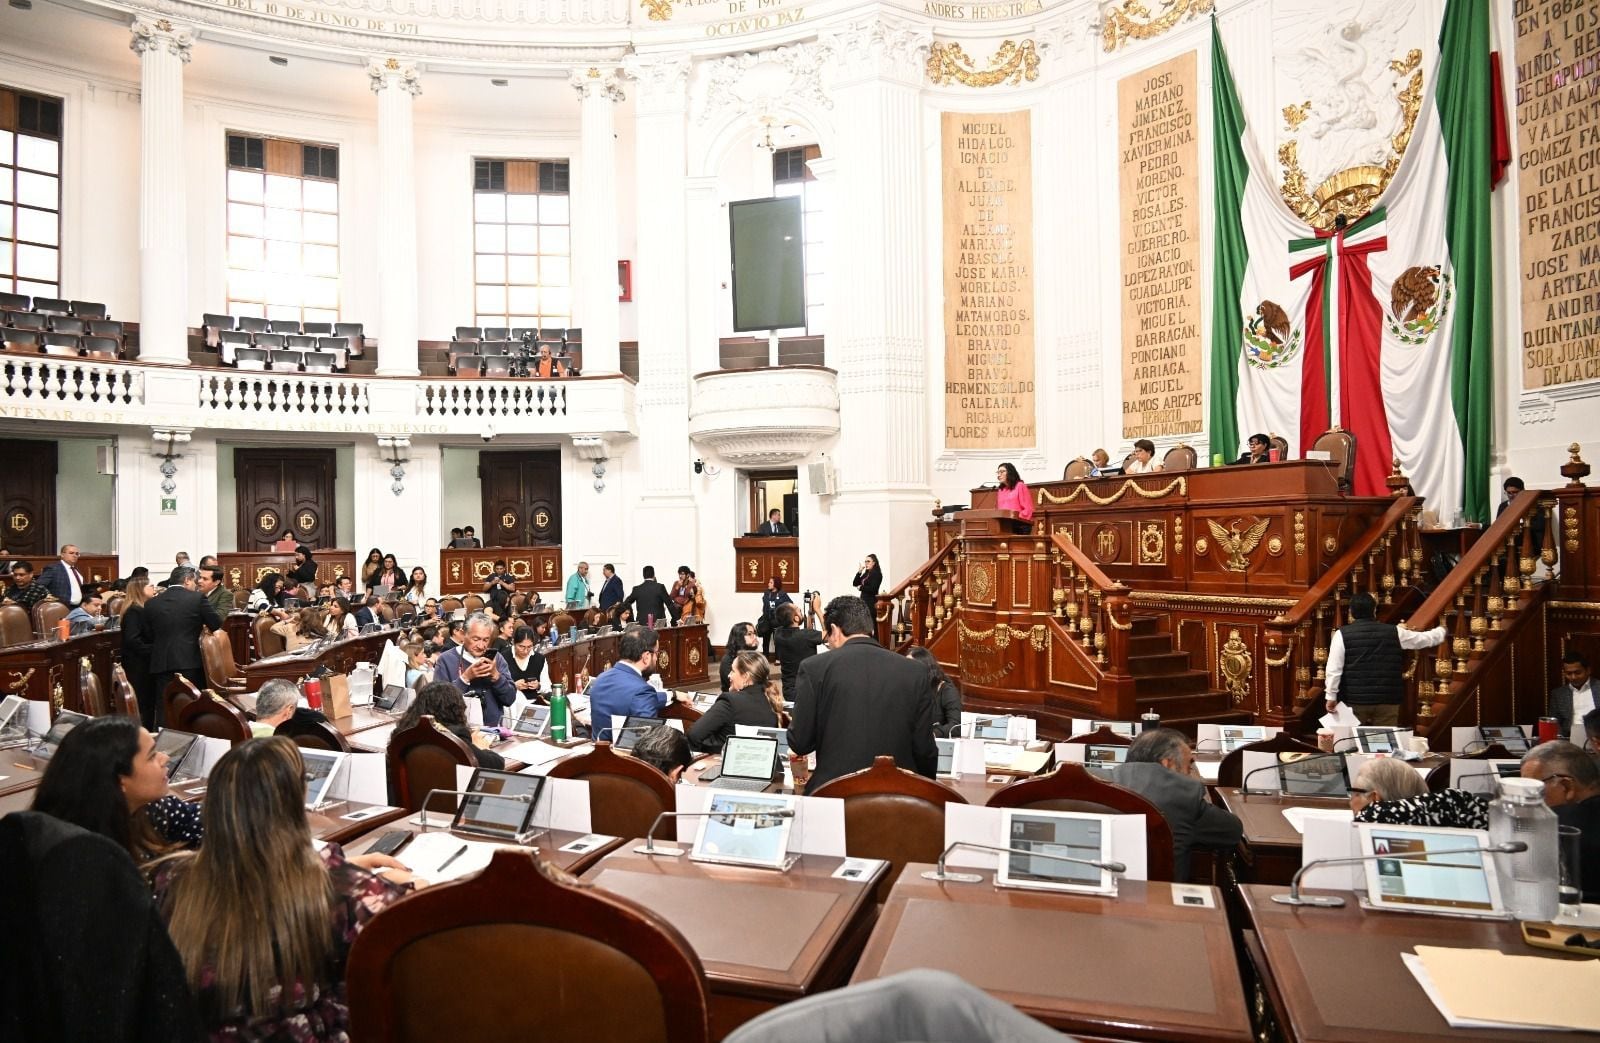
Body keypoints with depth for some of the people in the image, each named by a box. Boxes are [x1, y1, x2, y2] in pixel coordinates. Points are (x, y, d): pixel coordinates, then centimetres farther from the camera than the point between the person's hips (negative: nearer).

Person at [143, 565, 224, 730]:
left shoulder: (151, 603, 6)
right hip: (190, 662, -3)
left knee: (164, 714, 7)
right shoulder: (197, 598, -5)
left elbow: (150, 635, 12)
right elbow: (217, 624, 1)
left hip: (161, 664, 3)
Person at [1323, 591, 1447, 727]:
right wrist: (1441, 630, 41)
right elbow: (1425, 638, 19)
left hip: (1354, 700, -2)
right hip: (1387, 700, 2)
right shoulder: (1394, 632, 2)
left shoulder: (1342, 634, -6)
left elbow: (1334, 669, -9)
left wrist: (1331, 696, -4)